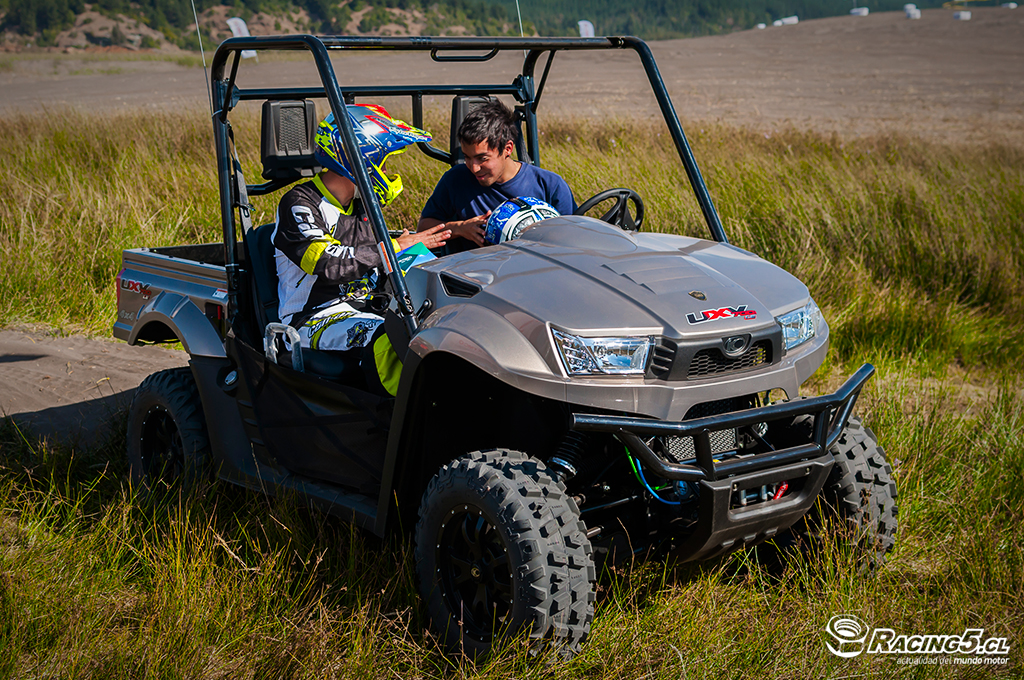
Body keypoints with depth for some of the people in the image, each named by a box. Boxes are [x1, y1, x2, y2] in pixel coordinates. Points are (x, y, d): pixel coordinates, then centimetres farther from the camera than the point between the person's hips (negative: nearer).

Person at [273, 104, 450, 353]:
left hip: (366, 308, 7)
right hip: (312, 319, -7)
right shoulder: (298, 205, -10)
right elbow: (330, 265, -23)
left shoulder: (362, 205, 15)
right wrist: (396, 246, -17)